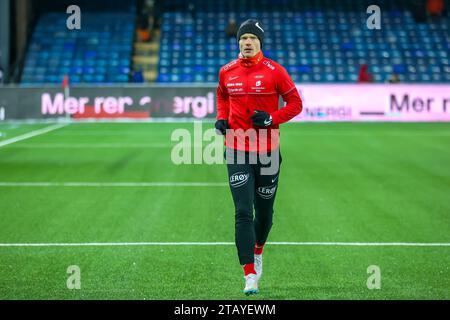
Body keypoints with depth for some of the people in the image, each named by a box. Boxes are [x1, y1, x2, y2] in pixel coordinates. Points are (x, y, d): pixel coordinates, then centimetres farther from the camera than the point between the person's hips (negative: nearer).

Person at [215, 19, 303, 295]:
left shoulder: (274, 71, -5)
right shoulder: (227, 72, 4)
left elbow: (295, 103, -1)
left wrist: (271, 119, -15)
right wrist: (221, 119, 5)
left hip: (267, 150, -1)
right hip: (237, 151, 1)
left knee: (265, 213, 12)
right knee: (243, 213, -10)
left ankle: (257, 252, 43)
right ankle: (250, 275, -11)